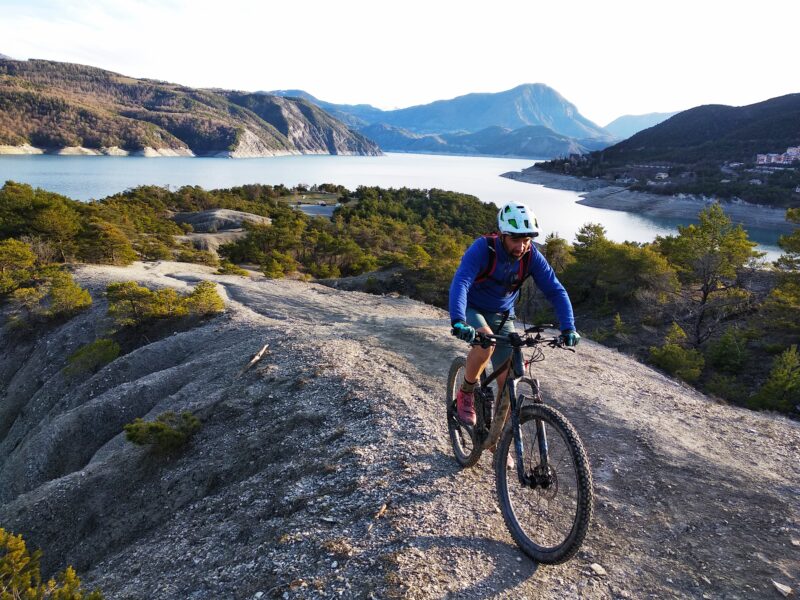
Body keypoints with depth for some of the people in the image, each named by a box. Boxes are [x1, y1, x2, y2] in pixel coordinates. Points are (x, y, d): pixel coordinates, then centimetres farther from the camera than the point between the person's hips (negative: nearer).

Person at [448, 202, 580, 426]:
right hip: (472, 309, -3)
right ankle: (466, 394, -9)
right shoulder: (483, 248, -29)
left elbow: (556, 291, -16)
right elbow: (460, 283, -41)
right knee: (486, 343, -36)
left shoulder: (531, 256, -18)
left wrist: (568, 328, -29)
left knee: (507, 380, -4)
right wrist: (458, 322, -56)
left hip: (501, 315, 4)